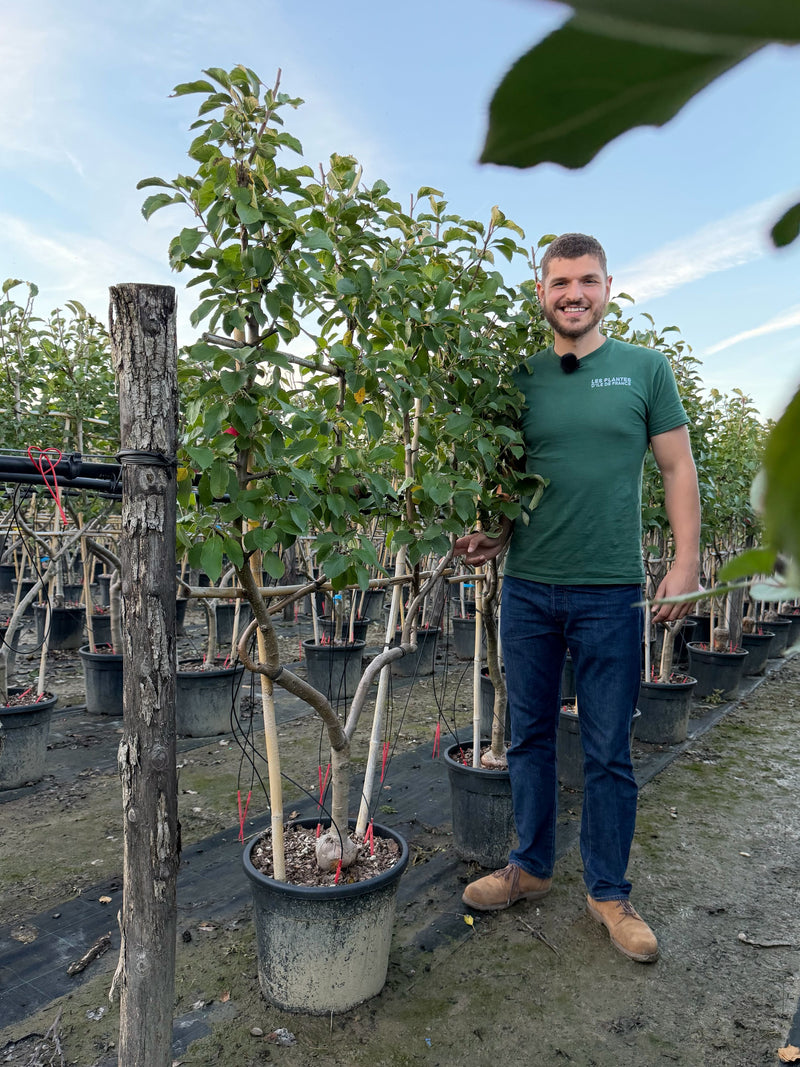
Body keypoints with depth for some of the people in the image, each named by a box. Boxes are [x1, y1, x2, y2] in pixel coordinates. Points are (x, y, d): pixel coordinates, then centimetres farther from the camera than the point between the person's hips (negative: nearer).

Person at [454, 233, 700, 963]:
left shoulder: (646, 369, 2)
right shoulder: (519, 377, 7)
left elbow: (678, 469, 3)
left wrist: (686, 562, -6)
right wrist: (490, 537, -4)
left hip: (611, 593, -2)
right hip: (527, 588, 3)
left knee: (609, 753, 8)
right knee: (530, 738, 14)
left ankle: (610, 891, 27)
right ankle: (531, 867, 34)